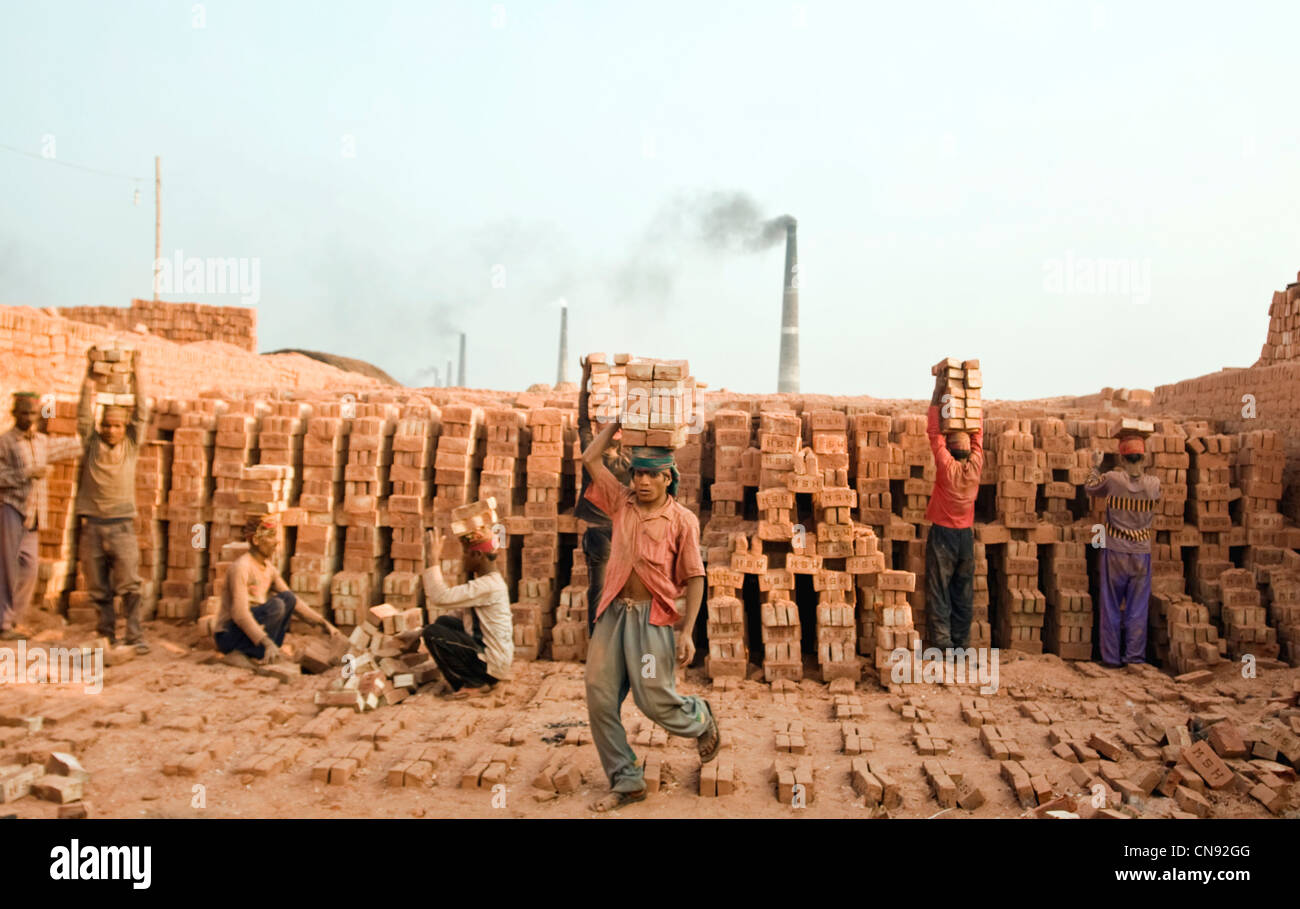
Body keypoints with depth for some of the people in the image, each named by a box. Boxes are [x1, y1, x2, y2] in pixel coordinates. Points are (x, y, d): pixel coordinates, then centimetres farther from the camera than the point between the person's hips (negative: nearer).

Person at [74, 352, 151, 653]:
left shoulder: (131, 444, 7)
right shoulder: (91, 443, 9)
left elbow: (142, 412, 4)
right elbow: (84, 414, 4)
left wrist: (138, 371, 4)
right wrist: (90, 377, 0)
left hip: (122, 525, -1)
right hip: (92, 525, 1)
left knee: (129, 584, -8)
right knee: (98, 587, 6)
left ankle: (135, 636, -6)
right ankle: (106, 635, 14)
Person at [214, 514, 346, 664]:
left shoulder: (269, 568, 7)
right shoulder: (240, 567, -19)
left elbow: (294, 601, 11)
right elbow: (240, 614, -28)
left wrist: (325, 624, 3)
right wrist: (267, 643, -37)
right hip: (228, 635, -8)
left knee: (287, 597, -7)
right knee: (275, 606, -26)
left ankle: (270, 653, -9)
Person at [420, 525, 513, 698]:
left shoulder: (488, 586, -23)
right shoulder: (492, 580, 9)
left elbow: (441, 598, -27)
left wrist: (432, 558, -21)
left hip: (493, 663, -10)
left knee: (431, 632, -13)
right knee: (443, 621, 16)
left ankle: (474, 684, -4)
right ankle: (477, 679, 11)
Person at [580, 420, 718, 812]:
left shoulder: (682, 519, -4)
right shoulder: (622, 503, 8)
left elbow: (694, 577, -4)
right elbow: (591, 459, 9)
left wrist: (687, 631, -10)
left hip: (652, 616, -5)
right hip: (613, 612, 5)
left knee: (654, 699, -5)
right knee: (600, 699, 1)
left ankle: (701, 718, 31)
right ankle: (625, 781, 15)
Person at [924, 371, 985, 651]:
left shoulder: (946, 466, -17)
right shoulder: (975, 465, -6)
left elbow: (933, 431, -12)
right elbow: (978, 430, 6)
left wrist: (938, 394, -9)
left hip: (943, 533, -4)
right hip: (966, 534, 5)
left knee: (939, 591, 0)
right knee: (964, 591, 10)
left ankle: (942, 642, 0)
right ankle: (962, 641, 15)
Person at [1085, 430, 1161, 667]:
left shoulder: (1112, 479, -11)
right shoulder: (1154, 483, -6)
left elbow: (1090, 487, 9)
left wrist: (1096, 466, 25)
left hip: (1115, 552, -1)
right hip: (1141, 552, 1)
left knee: (1111, 608, 7)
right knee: (1137, 609, 10)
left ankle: (1111, 657, 11)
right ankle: (1135, 656, 15)